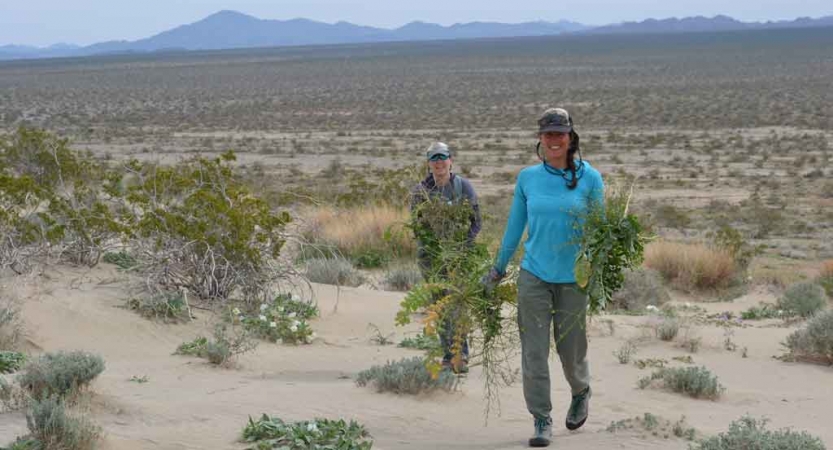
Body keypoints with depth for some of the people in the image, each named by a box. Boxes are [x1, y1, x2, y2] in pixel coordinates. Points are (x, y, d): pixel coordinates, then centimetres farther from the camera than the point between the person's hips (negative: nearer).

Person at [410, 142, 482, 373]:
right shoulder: (420, 191, 5)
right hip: (431, 256, 2)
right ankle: (449, 355, 13)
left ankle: (460, 354, -13)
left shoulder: (464, 186, 1)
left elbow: (476, 221, 2)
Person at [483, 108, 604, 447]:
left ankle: (581, 393, 40)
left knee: (571, 349, 8)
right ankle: (542, 421, 7)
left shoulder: (589, 178, -3)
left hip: (573, 278, -1)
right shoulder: (527, 178, 3)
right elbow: (515, 226, 13)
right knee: (534, 352, -3)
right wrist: (498, 268, 17)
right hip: (533, 275, 1)